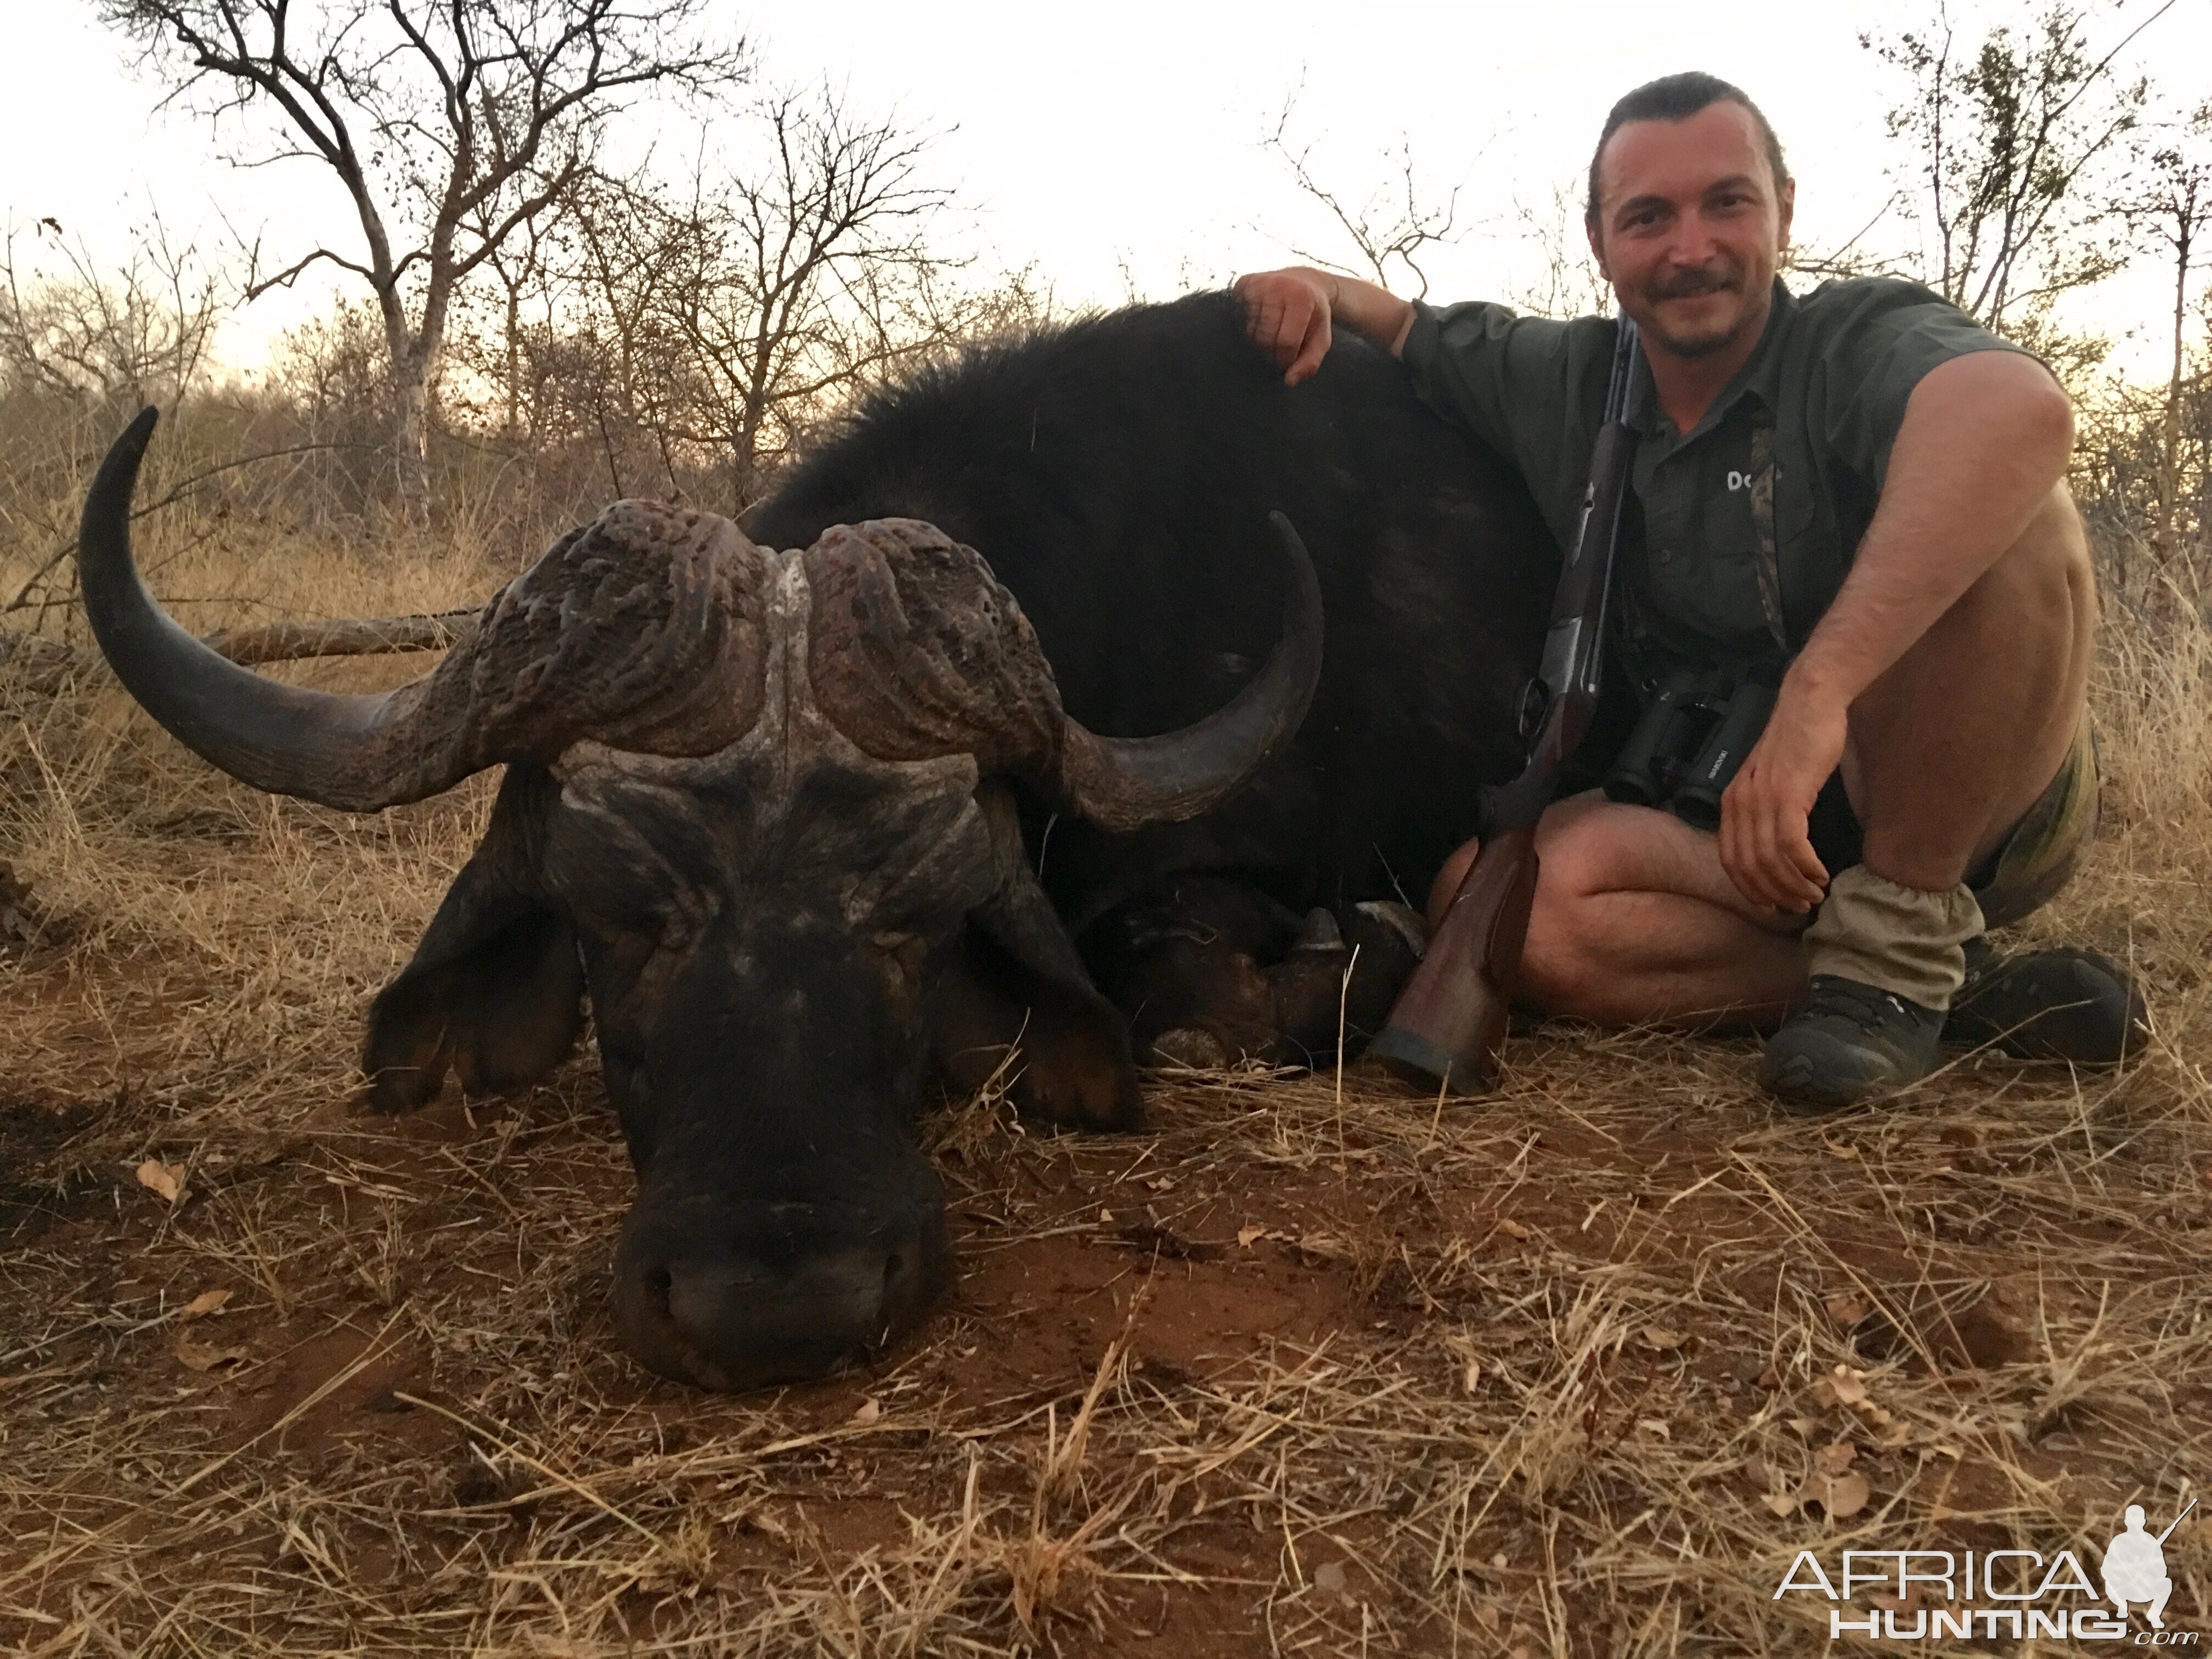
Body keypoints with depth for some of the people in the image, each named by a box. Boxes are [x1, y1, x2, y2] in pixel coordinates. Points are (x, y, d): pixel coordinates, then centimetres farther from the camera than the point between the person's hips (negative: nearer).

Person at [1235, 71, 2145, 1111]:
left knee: (1994, 513, -29)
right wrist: (1316, 291, -3)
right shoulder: (1559, 383, 6)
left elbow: (2020, 409, -36)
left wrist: (1815, 691, -48)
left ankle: (1897, 946, -19)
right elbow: (1400, 327, 23)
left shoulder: (1860, 341, -12)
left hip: (1962, 812, -4)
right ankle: (1963, 985, -17)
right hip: (1711, 829, 4)